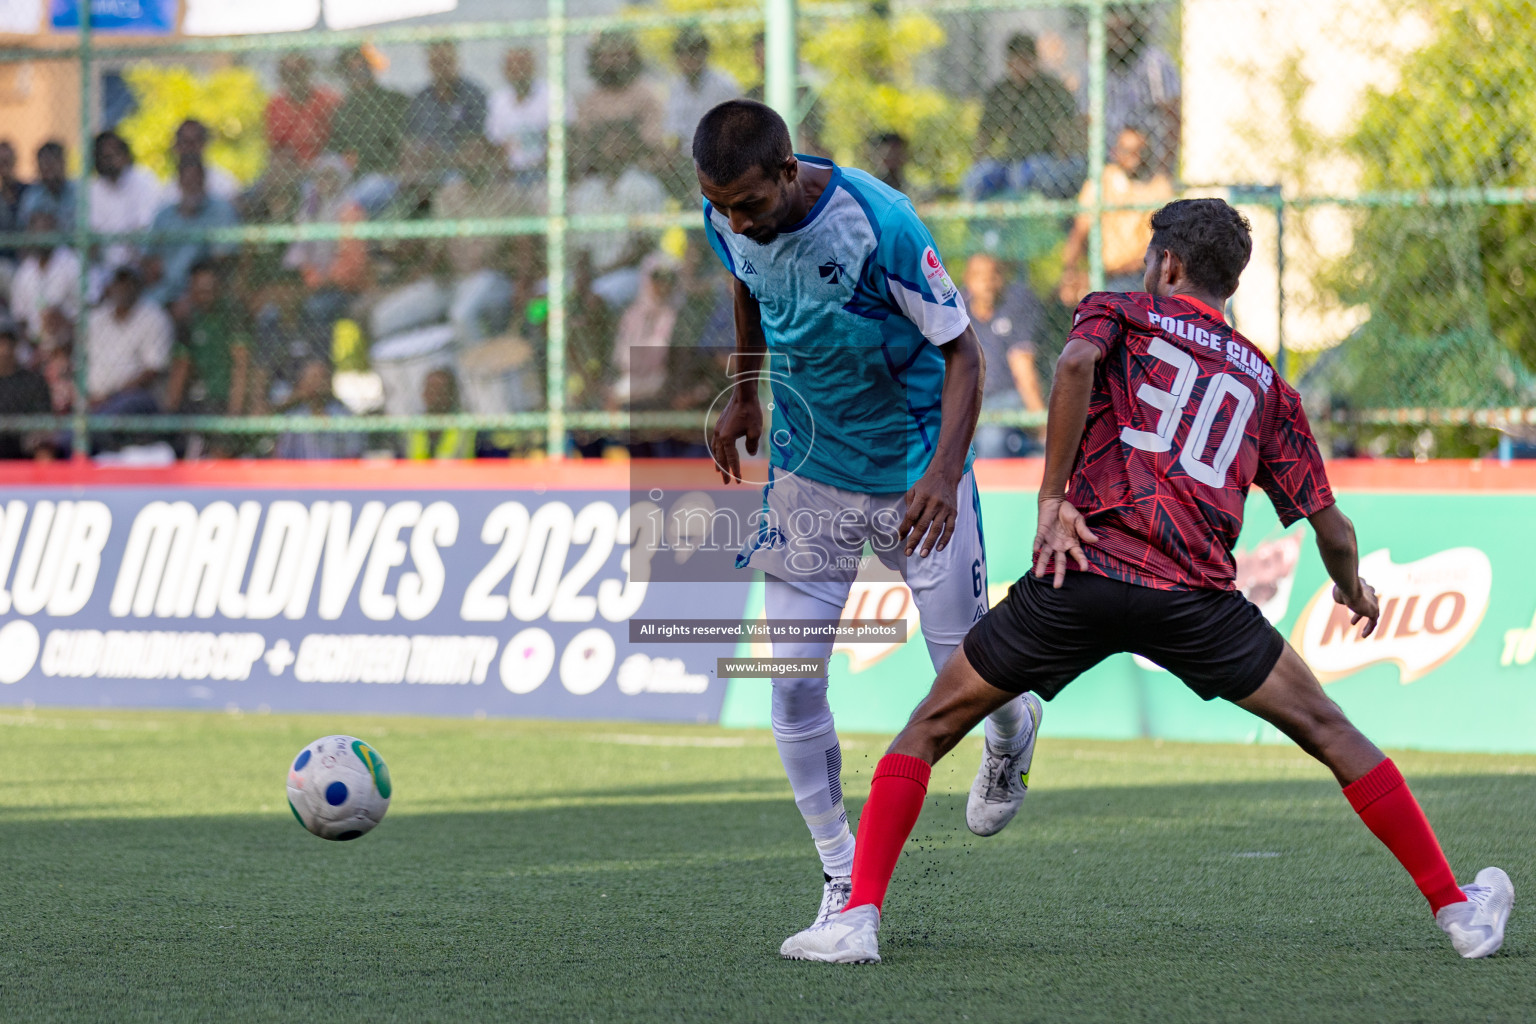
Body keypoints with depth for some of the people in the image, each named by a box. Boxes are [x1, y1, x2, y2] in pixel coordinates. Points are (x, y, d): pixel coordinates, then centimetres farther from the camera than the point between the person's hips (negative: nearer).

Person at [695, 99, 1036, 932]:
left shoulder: (877, 223, -29)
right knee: (793, 682, -7)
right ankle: (841, 877, 5)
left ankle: (1011, 735, 42)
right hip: (807, 469, 4)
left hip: (913, 471, -4)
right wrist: (744, 393, 18)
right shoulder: (728, 222, -12)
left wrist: (944, 475, -33)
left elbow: (960, 351, -22)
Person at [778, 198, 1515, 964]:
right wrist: (1353, 591, 43)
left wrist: (1052, 498, -6)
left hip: (1083, 574, -1)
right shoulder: (1266, 383, 24)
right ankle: (1455, 909, 16)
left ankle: (860, 915, 0)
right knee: (1327, 731, 16)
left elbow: (1077, 362, -8)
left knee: (931, 728, 13)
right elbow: (1330, 526, 21)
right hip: (1196, 591, 1)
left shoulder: (1121, 313, 18)